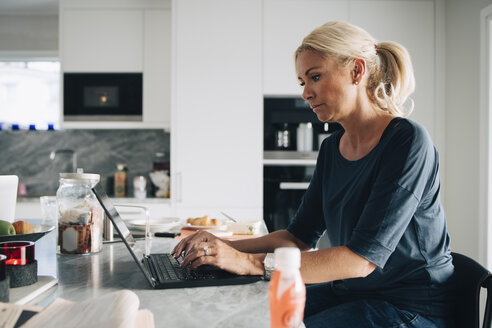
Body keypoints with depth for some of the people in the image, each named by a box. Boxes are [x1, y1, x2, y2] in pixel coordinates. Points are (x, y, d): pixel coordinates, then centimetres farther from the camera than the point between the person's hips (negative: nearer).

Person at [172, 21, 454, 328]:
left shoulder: (408, 142, -19)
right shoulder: (332, 148, 5)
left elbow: (363, 258, -25)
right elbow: (301, 236, 8)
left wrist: (252, 263, -28)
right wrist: (226, 247, -7)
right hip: (347, 292, 6)